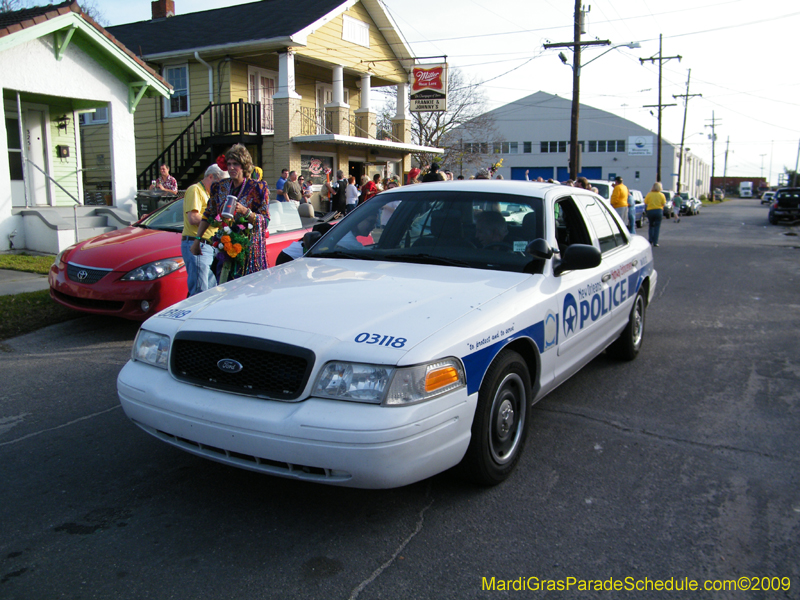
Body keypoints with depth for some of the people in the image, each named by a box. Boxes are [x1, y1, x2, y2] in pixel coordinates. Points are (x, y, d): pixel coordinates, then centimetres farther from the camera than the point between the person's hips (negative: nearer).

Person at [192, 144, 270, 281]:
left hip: (249, 246, -4)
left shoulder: (257, 188, -3)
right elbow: (208, 216, 19)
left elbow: (265, 221, -8)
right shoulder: (220, 187, 11)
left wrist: (245, 211, -23)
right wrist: (197, 239, 14)